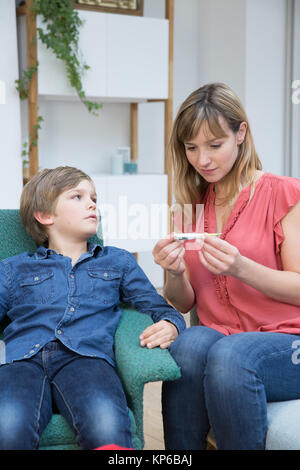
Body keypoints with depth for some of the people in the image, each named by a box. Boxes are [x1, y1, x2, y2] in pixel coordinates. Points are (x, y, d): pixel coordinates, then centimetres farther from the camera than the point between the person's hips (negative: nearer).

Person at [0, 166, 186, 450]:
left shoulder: (118, 262, 29)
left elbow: (158, 307, 25)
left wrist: (170, 326, 0)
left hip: (87, 356, 0)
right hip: (23, 359, 0)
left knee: (107, 426, -36)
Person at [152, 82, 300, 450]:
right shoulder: (191, 206, 13)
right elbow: (184, 304, 12)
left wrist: (240, 268, -23)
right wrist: (174, 273, -11)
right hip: (217, 335, 4)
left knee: (229, 355, -35)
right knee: (189, 345, -31)